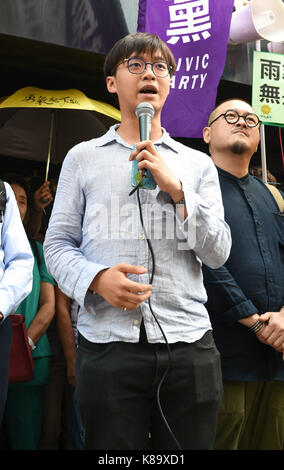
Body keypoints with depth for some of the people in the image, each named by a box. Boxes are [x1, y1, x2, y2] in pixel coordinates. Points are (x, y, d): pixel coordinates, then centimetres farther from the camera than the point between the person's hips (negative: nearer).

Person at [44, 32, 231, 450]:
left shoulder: (198, 165, 13)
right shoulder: (83, 157, 12)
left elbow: (217, 253, 5)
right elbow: (57, 244, 7)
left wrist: (177, 189, -7)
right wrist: (97, 277, -13)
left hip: (187, 347, 1)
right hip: (107, 346, -1)